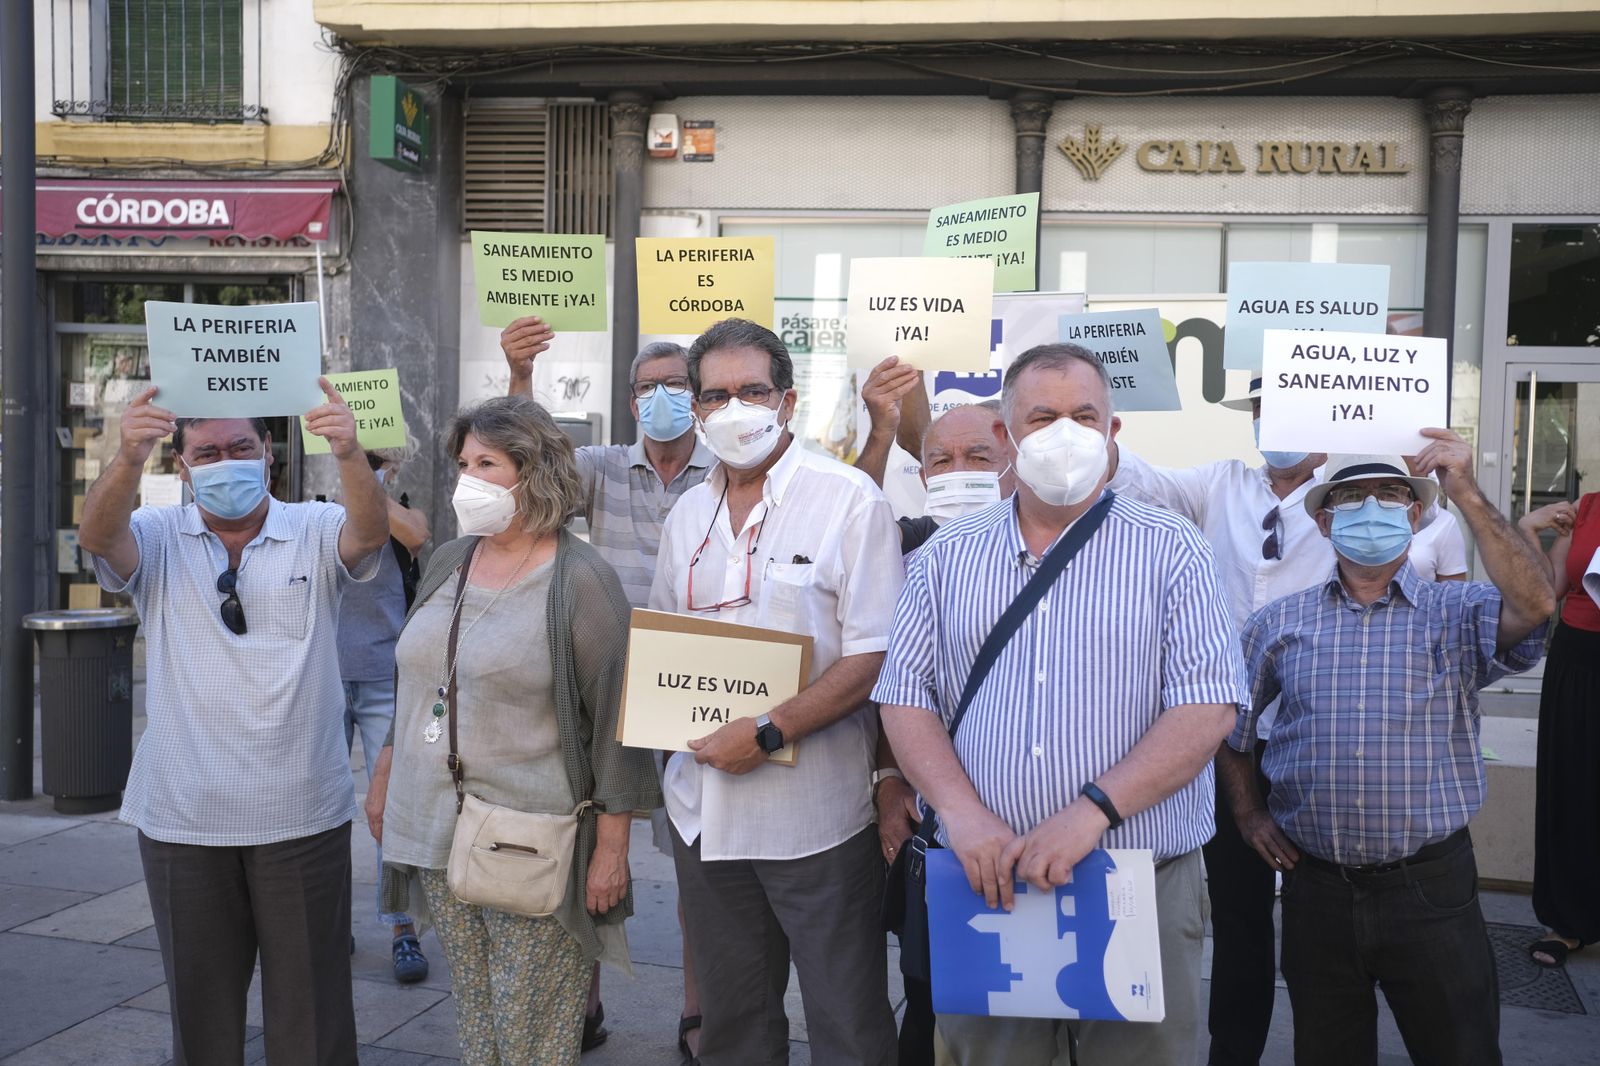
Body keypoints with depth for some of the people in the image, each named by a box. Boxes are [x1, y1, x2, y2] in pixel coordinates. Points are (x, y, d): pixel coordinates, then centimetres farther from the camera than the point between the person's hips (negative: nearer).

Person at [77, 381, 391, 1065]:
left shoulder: (316, 533, 0)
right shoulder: (157, 539, 3)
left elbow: (371, 531, -20)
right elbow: (97, 535, -18)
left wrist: (349, 453, -41)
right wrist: (129, 456, -38)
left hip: (303, 816, -1)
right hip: (183, 818, 1)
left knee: (312, 1007, 8)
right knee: (200, 1004, 15)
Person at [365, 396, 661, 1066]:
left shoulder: (580, 581, -11)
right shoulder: (448, 563, 9)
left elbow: (615, 721, -12)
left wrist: (611, 848, -13)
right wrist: (384, 778, 20)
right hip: (438, 835, 6)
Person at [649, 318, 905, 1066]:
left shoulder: (848, 499, -8)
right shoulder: (688, 515, 10)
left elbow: (874, 655, -14)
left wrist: (768, 733, -21)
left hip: (814, 814, -5)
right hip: (704, 804, 6)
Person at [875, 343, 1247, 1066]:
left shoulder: (1171, 550, -1)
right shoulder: (948, 556, 7)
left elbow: (1208, 706, -9)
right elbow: (905, 695, 3)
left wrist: (1091, 812, -19)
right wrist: (962, 812, -13)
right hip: (985, 880, 2)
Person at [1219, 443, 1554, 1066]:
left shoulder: (1456, 616, -1)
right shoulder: (1279, 624, 5)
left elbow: (1533, 605, -23)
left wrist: (1466, 493, -23)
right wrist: (1247, 812, 9)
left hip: (1430, 887, -1)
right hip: (1316, 889, 2)